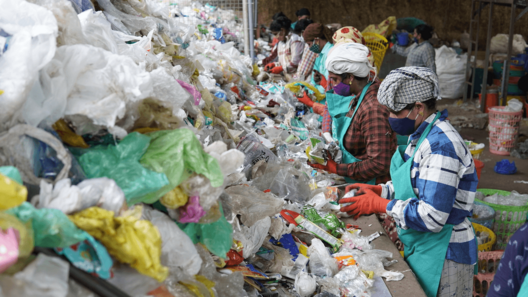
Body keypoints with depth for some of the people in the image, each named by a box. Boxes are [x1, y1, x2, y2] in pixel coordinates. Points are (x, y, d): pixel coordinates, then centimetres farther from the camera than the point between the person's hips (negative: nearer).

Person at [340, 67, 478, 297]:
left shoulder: (441, 146, -26)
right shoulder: (421, 135, 5)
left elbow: (430, 218, -29)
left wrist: (379, 205, -19)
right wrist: (378, 190, 3)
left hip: (442, 256, -9)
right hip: (420, 249, 9)